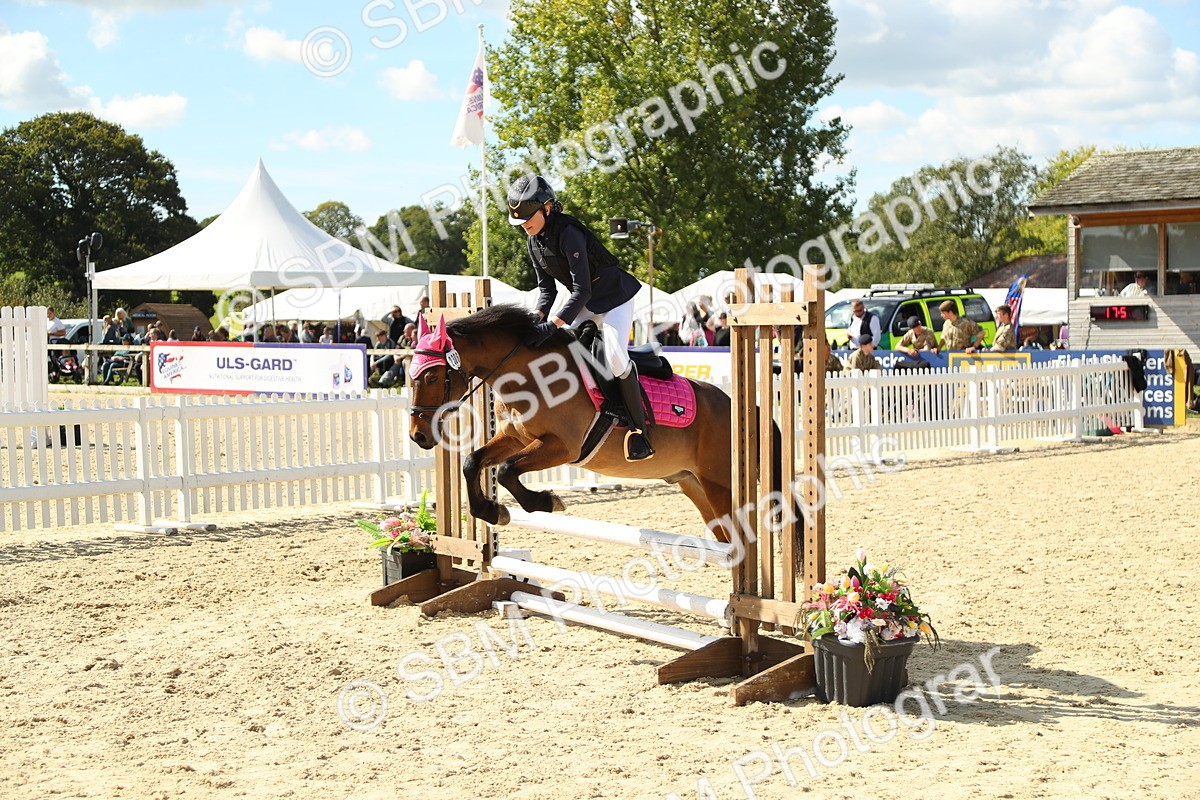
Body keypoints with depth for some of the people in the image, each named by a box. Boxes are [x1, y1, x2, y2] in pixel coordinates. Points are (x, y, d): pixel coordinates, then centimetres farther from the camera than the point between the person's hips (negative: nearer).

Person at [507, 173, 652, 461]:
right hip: (585, 302, 9)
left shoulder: (568, 234, -29)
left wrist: (552, 324, -38)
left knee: (614, 355, -25)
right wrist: (537, 316, -15)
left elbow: (582, 290, -33)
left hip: (614, 295, -9)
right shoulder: (534, 242, -2)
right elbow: (547, 287, 5)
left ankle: (639, 429, -17)